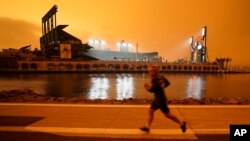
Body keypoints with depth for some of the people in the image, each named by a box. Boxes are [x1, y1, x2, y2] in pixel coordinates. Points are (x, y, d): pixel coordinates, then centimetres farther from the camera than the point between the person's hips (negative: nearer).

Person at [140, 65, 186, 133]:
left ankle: (182, 124, 21)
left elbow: (152, 90, -29)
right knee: (151, 111, 11)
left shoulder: (154, 79, -24)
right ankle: (147, 127, 17)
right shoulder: (160, 77, 4)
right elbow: (167, 83, 13)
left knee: (167, 114, 5)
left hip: (161, 100, -10)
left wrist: (147, 87, -10)